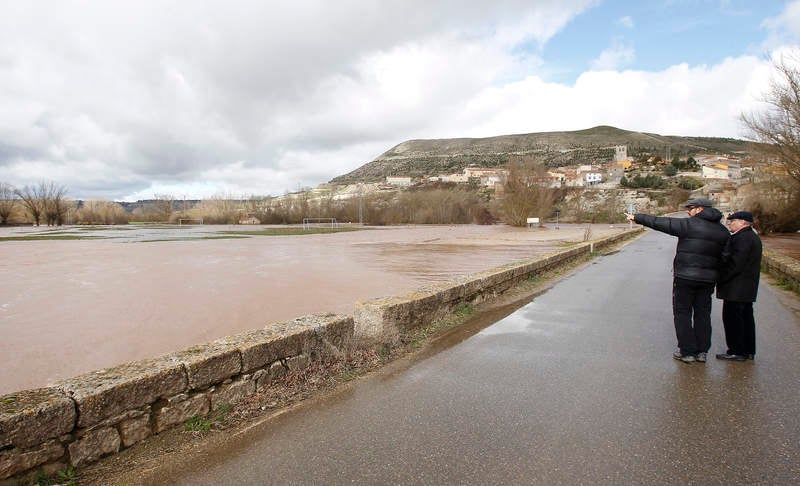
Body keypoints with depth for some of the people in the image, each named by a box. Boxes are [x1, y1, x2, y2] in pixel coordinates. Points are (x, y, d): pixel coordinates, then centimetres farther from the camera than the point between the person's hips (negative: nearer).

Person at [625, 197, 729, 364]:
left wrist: (637, 218, 1)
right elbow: (724, 258, 11)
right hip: (708, 279, 6)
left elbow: (660, 223, -8)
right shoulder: (723, 232, 8)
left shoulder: (689, 225, -11)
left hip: (685, 277, -6)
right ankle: (702, 351, 19)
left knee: (682, 313, 4)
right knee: (703, 314, 14)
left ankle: (687, 352, 5)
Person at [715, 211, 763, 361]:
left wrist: (720, 279, -16)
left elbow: (735, 263, -24)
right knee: (746, 317, 15)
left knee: (732, 317, -3)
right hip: (748, 288, 11)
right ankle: (748, 350, 24)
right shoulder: (753, 237, 16)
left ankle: (737, 352, 3)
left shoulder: (742, 238, -18)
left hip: (736, 289, -11)